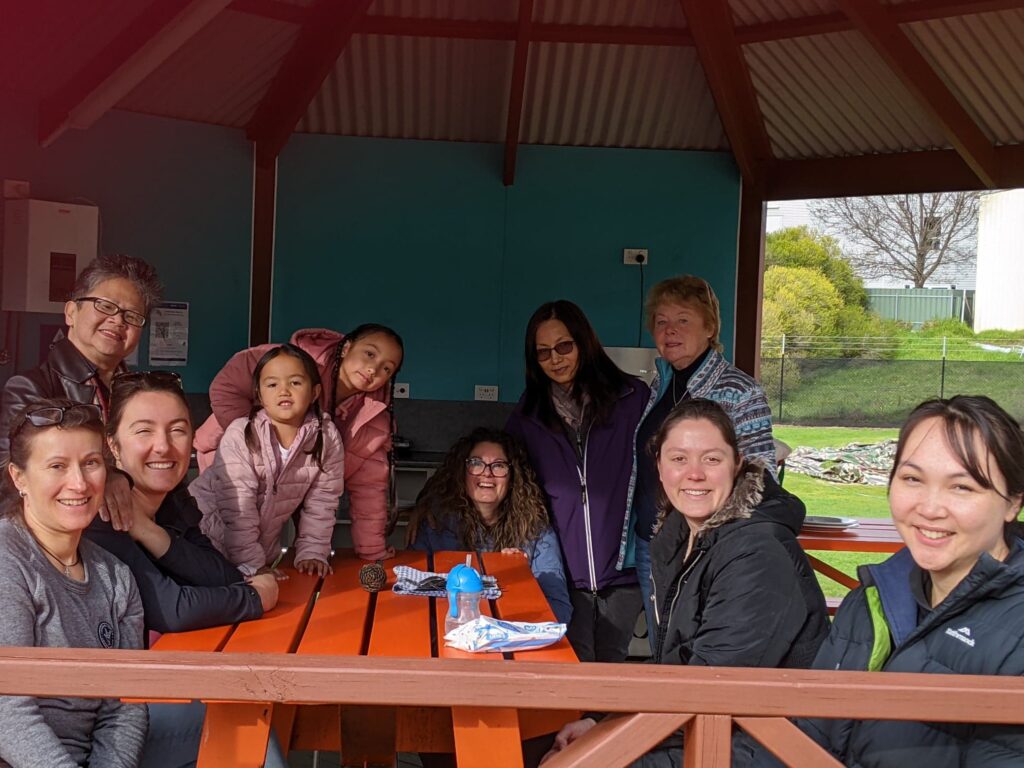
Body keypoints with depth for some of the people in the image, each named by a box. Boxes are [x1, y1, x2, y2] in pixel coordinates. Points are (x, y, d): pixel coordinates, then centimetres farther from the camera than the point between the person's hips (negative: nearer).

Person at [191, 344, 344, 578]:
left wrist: (312, 553, -9)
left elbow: (321, 502, -5)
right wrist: (250, 565, -24)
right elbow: (237, 509, -23)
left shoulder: (328, 439, -15)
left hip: (264, 538, 4)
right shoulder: (240, 435, -24)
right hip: (209, 525, -3)